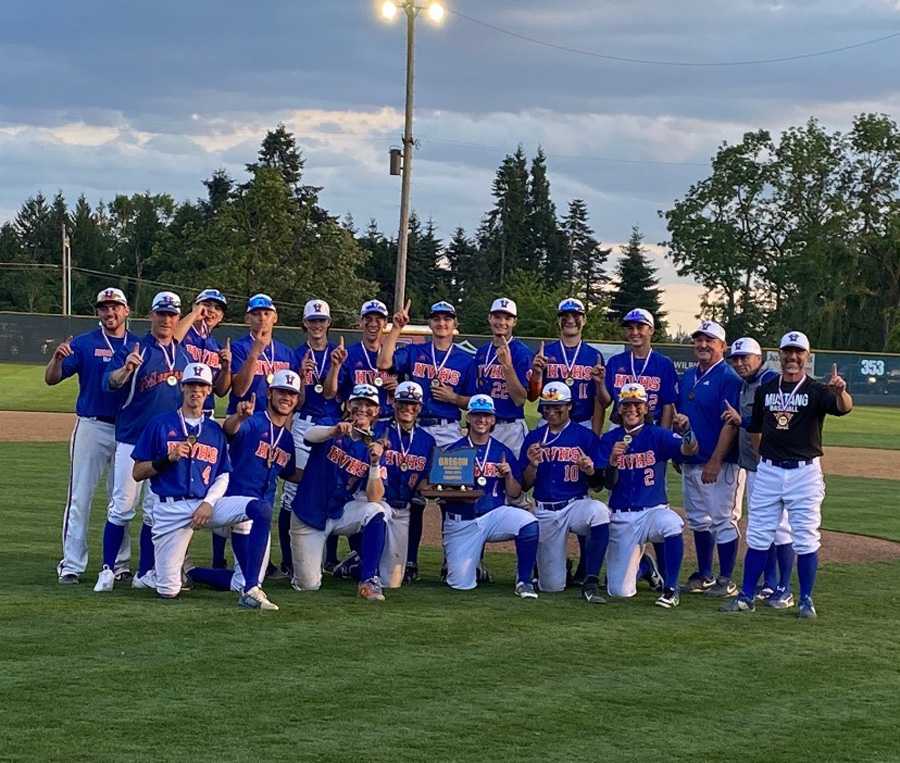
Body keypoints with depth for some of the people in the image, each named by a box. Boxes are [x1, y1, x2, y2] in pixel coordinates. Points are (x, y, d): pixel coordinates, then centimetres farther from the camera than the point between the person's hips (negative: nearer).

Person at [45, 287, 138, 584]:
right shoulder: (83, 343, 2)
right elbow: (51, 379, -4)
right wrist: (58, 357, -24)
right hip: (92, 426, -2)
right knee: (80, 498, -4)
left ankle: (118, 564, 18)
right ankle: (71, 565, -2)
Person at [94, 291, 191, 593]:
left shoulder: (185, 355, 10)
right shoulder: (133, 350, -4)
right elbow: (110, 382, -19)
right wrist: (126, 370, -39)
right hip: (133, 440, -4)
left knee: (157, 511, 7)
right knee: (122, 508, -4)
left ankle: (145, 573, 14)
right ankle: (107, 570, 2)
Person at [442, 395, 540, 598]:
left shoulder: (504, 452, 7)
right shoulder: (453, 451, 2)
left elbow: (514, 494, 7)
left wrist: (508, 475, -12)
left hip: (495, 514, 1)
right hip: (461, 522, -1)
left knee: (528, 523, -31)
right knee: (461, 584, -8)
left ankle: (524, 581, -15)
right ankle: (472, 563, 29)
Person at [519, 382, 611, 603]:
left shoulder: (586, 437, 1)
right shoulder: (534, 438, 7)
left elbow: (598, 485, 0)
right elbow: (525, 486, 5)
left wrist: (590, 470, -22)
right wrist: (533, 465, -14)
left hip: (576, 506, -2)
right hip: (544, 512, 2)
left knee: (599, 510, -39)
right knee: (551, 586, 0)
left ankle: (590, 583, -33)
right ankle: (559, 565, 40)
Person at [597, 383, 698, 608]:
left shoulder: (657, 435, -3)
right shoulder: (609, 439, 2)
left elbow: (689, 450, -20)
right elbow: (607, 483, -5)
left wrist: (686, 430, -42)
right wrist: (612, 461, -25)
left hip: (654, 511, -1)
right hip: (621, 518, 1)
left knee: (672, 525, -40)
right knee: (620, 591, -4)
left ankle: (670, 589, -23)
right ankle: (640, 564, 33)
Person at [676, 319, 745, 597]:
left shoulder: (729, 378, -11)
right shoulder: (687, 376, 13)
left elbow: (730, 423, -17)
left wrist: (715, 462, -21)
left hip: (719, 464, -8)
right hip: (691, 462, 8)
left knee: (722, 521, -4)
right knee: (698, 520, 14)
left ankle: (726, 581, 2)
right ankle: (704, 575, 24)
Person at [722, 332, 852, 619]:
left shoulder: (816, 391, -4)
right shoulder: (765, 390, 9)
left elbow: (844, 407, -25)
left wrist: (840, 391, -45)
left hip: (805, 472, -3)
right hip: (768, 471, 3)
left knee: (806, 538, 0)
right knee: (758, 536, 6)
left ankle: (806, 600, 9)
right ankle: (746, 596, 12)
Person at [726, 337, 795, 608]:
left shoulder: (771, 380, -12)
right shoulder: (743, 386, 15)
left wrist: (742, 420, -28)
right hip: (752, 466, 9)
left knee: (779, 525, -6)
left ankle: (785, 589, -3)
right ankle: (770, 583, 21)